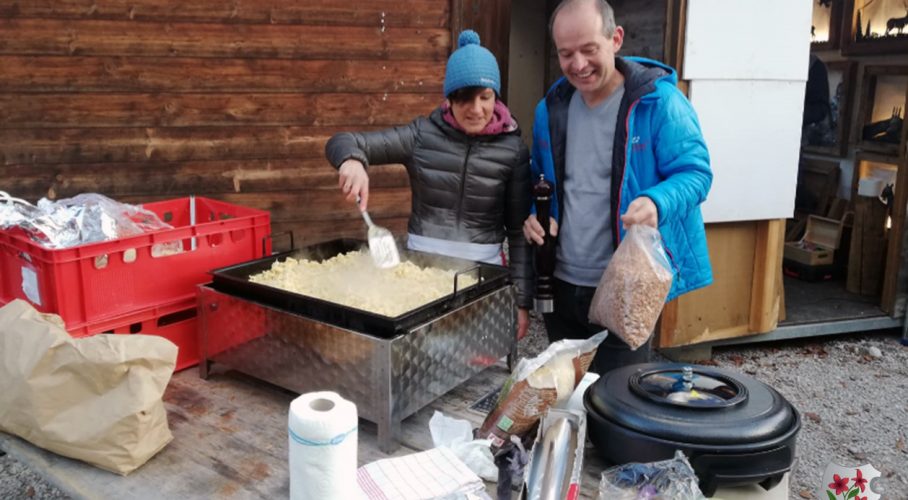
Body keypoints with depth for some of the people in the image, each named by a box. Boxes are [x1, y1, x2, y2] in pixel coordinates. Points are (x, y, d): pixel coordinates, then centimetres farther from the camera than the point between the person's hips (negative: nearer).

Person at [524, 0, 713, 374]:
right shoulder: (551, 108, 5)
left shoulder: (659, 101, -13)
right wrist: (536, 214, -3)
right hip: (561, 284, 6)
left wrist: (657, 202, -33)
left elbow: (694, 172, -12)